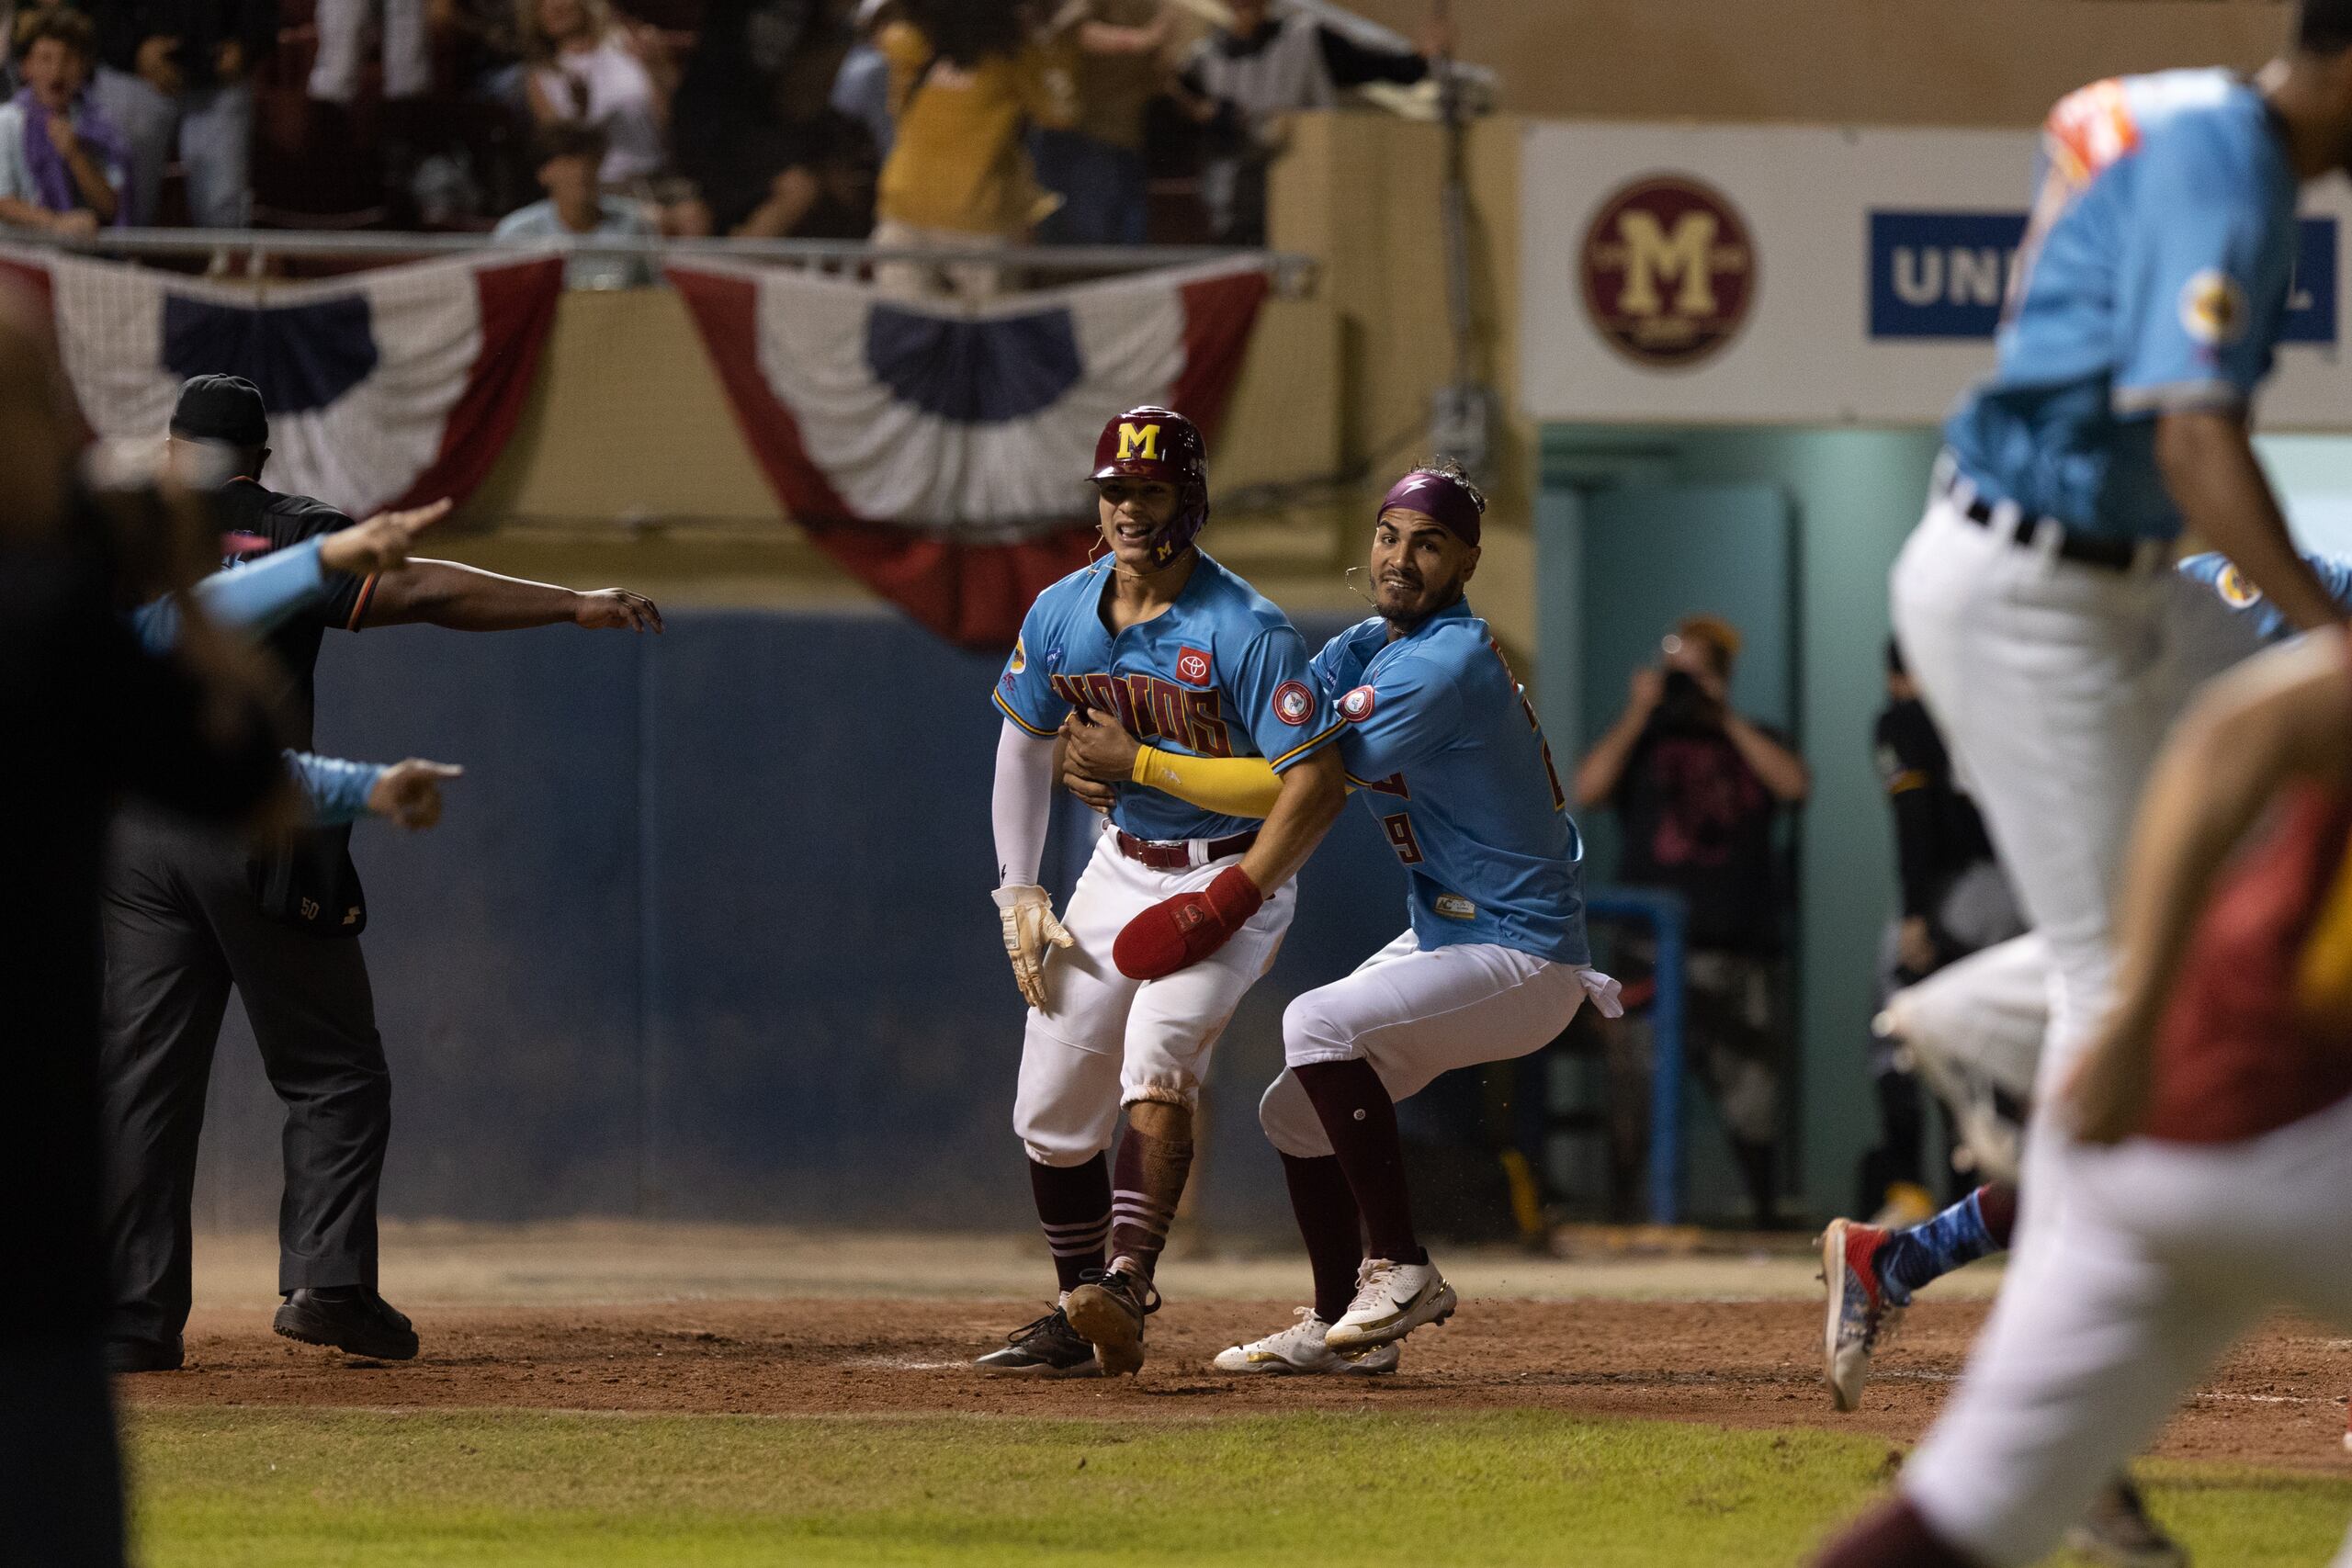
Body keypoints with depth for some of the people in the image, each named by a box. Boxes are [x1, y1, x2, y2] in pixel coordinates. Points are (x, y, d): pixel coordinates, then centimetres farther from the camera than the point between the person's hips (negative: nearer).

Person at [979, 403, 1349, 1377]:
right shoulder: (1060, 616, -2)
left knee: (1155, 1054, -30)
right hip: (1121, 869, 7)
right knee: (1050, 1108, 5)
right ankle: (1080, 1319, 20)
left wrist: (1226, 904, -25)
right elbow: (1024, 744, 13)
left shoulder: (1243, 631, -21)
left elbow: (1317, 782, -22)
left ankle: (1125, 1287, -37)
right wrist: (1017, 893, 5)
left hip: (1235, 874, -7)